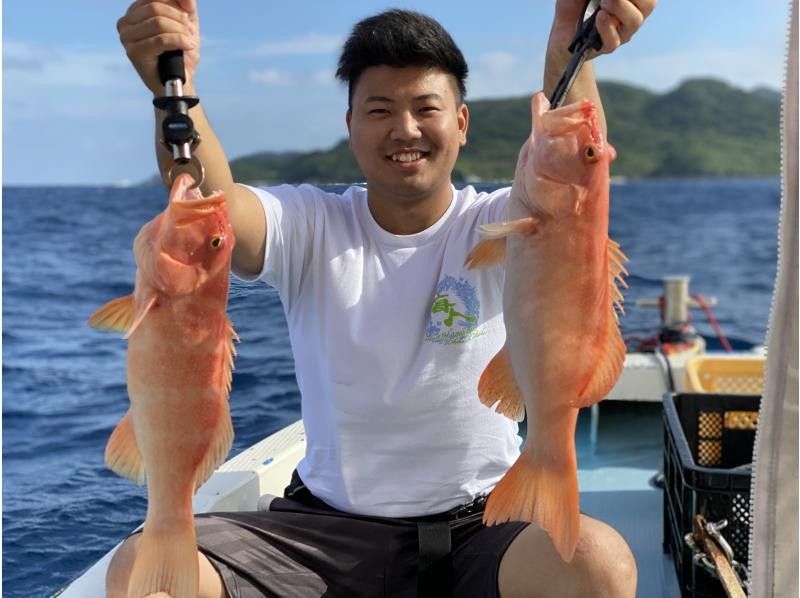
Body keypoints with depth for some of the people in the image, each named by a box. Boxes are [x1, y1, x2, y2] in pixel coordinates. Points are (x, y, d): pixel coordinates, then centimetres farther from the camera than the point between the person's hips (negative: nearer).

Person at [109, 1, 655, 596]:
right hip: (324, 524, 1)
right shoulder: (311, 227, -2)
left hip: (481, 525, -1)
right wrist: (173, 87, -43)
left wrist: (570, 56, -48)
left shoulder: (499, 228, -4)